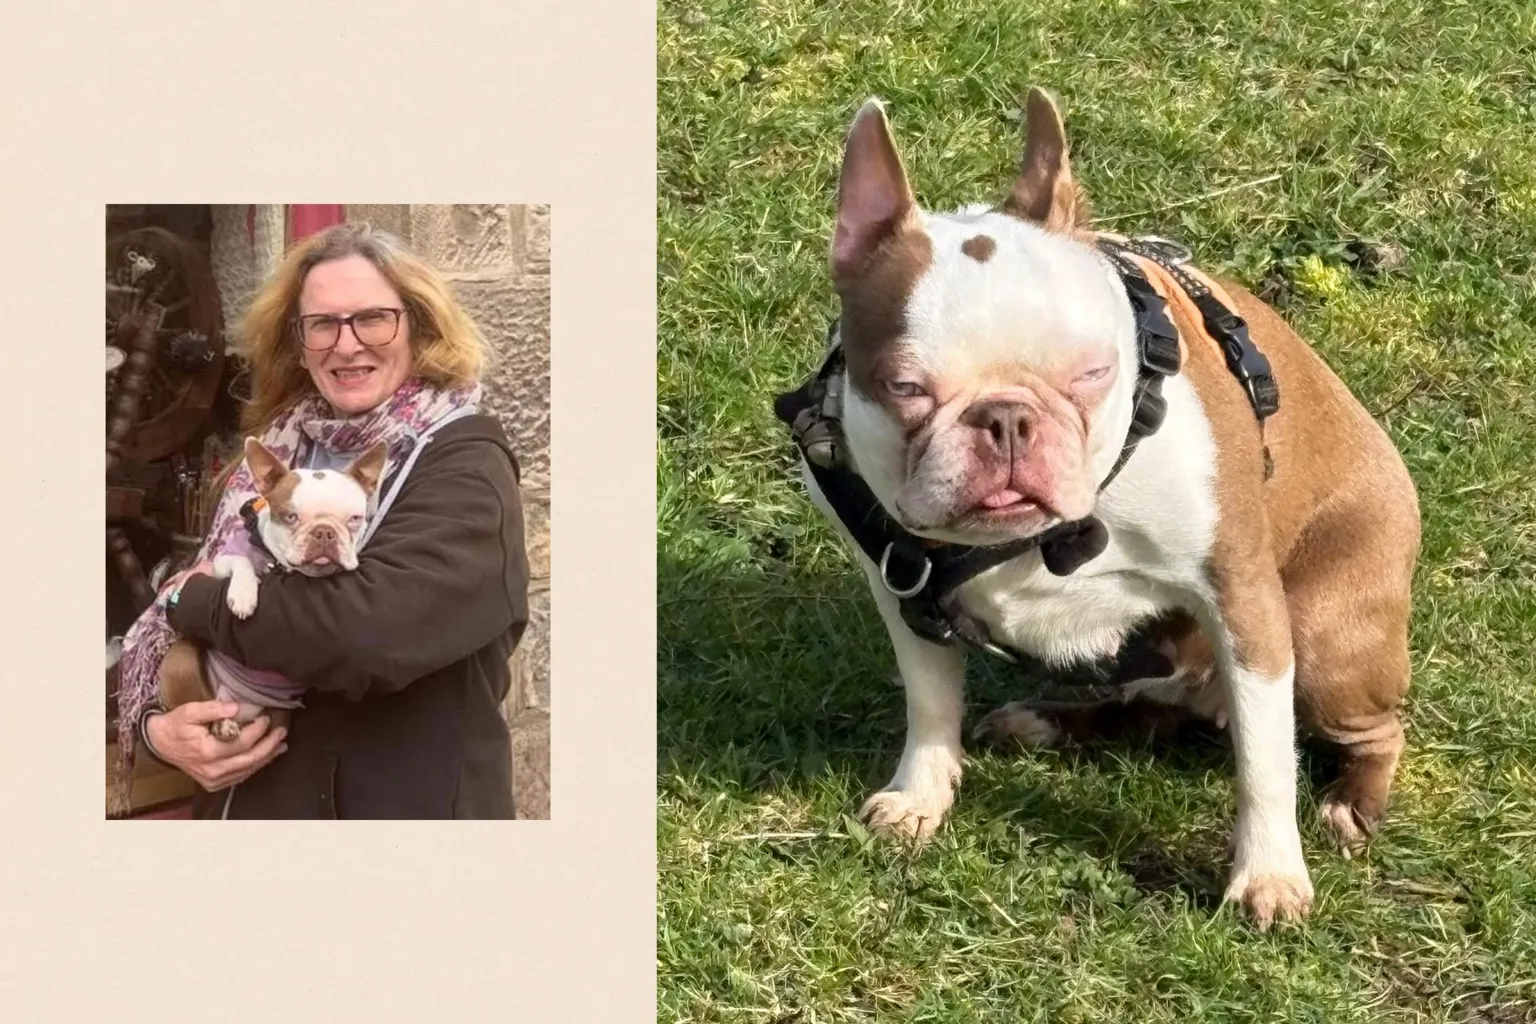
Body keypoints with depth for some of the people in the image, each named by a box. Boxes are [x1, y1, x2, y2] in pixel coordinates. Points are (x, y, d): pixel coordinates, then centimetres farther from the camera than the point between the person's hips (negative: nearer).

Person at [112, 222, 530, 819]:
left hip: (405, 804, -5)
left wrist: (194, 601, -15)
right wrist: (154, 725, -14)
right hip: (248, 802, 6)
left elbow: (366, 629, -29)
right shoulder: (278, 453, 5)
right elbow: (160, 634, 7)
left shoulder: (465, 468, -13)